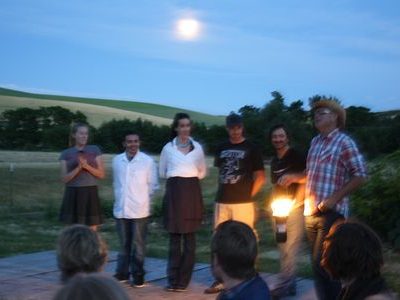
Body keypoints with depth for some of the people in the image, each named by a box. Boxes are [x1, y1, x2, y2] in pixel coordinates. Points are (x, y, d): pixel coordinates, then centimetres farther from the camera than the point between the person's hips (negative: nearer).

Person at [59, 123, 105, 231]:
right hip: (73, 195, 0)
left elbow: (101, 174, 1)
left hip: (90, 194, 0)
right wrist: (79, 167, -17)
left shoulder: (95, 150, 4)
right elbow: (65, 179, -3)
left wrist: (86, 166, -15)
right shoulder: (65, 154, 4)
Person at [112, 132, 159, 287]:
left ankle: (138, 275, 12)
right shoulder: (116, 160, 3)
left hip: (139, 209, -3)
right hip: (120, 209, 3)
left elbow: (153, 185, 1)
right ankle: (122, 272, 24)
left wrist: (141, 197, 2)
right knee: (123, 244, 13)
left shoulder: (148, 161, -7)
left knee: (138, 244, 2)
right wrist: (119, 196, 9)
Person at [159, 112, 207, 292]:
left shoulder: (197, 147, 7)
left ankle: (183, 280, 7)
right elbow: (162, 173, 14)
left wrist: (189, 179, 8)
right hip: (174, 193, -1)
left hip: (192, 192, 1)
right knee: (174, 238, 1)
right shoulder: (168, 148, 5)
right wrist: (177, 179, 10)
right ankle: (173, 279, 6)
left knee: (189, 237, 1)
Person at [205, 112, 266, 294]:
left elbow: (260, 177, 1)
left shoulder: (251, 148, 0)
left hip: (243, 202, -4)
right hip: (222, 202, 4)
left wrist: (248, 195, -3)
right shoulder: (221, 148, 11)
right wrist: (222, 190, 13)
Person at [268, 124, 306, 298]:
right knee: (284, 249, 10)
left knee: (290, 249, -6)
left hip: (294, 208, -8)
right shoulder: (274, 161, 14)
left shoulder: (296, 156, -8)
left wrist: (295, 202, -17)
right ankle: (290, 285, 18)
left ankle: (282, 286, -3)